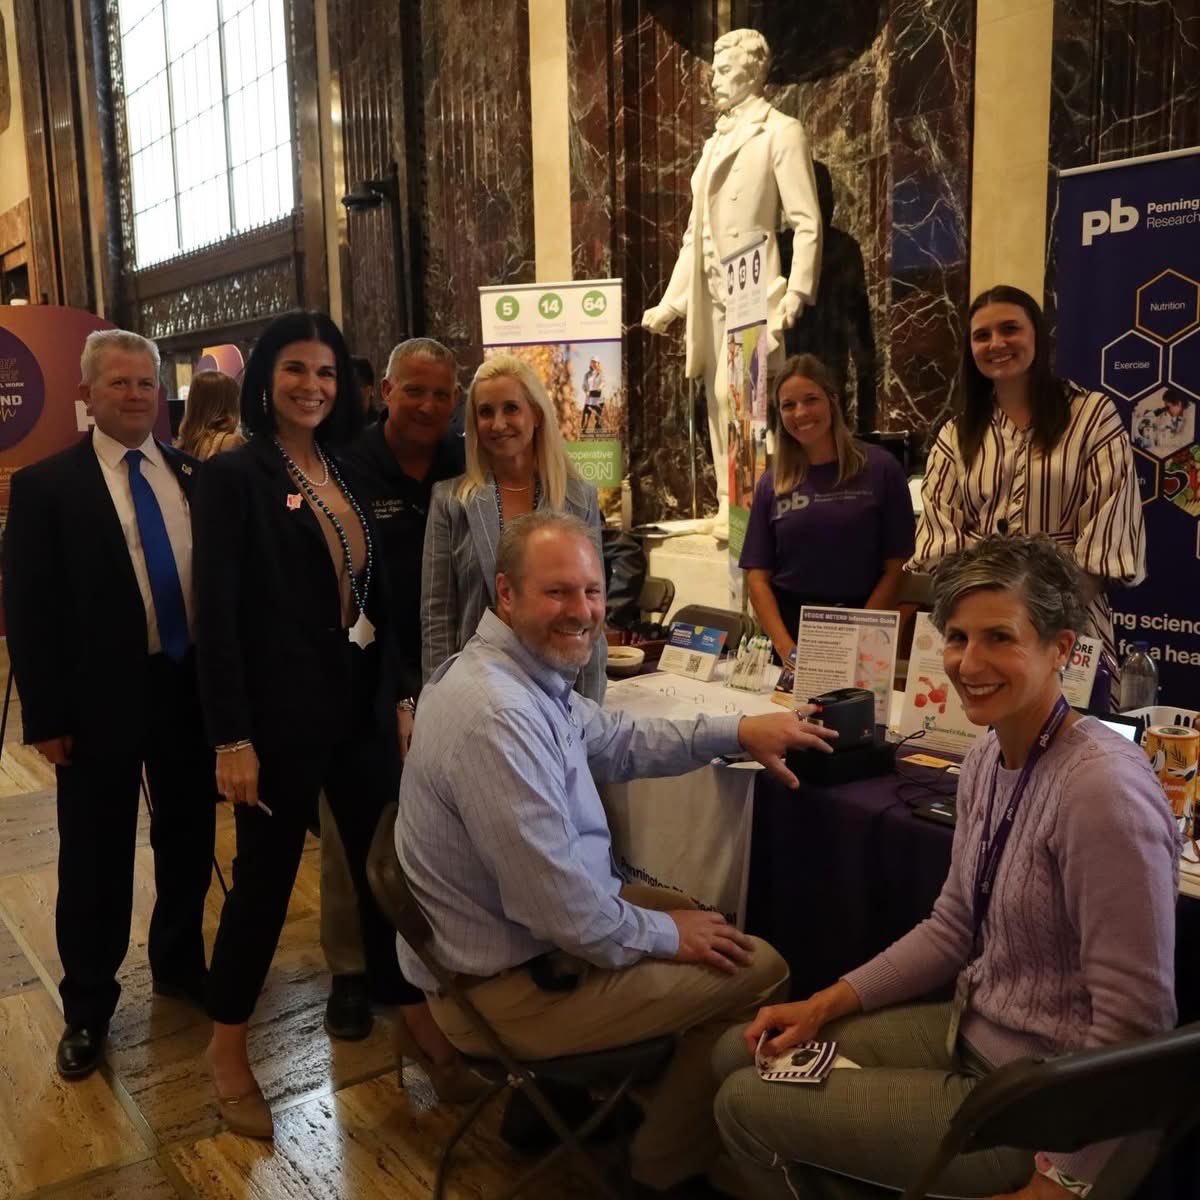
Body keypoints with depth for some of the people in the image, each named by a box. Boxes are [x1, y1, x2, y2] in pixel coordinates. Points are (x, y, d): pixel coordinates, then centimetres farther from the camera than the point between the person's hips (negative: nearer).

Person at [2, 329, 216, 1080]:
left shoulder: (195, 475, 4)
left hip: (191, 686, 3)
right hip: (101, 699, -3)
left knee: (188, 839, 17)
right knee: (96, 858, 10)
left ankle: (180, 965, 39)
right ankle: (88, 1007, 29)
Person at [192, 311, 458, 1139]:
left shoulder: (348, 475, 9)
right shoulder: (233, 477, -9)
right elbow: (217, 616, -14)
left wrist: (398, 697, 10)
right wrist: (232, 737, -17)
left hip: (362, 706, 6)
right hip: (280, 713, -6)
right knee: (265, 876, 7)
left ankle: (418, 1024, 29)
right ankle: (228, 1050, 28)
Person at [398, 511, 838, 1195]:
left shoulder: (529, 673, 1)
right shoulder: (495, 716, -32)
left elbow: (619, 742, 16)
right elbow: (557, 905, -30)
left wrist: (737, 733, 6)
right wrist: (665, 936, -13)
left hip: (510, 934, 10)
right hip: (509, 988, -10)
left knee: (698, 913, 26)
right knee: (759, 967, -1)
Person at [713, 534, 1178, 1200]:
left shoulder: (1103, 788, -28)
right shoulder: (987, 757, 0)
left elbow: (1132, 1019, -25)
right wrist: (824, 1006, 3)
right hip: (971, 1033, 8)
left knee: (746, 1106, -1)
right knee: (738, 1054, 12)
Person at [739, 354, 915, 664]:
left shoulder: (880, 469, -3)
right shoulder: (772, 484, 4)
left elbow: (895, 568, -4)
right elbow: (758, 577, 1)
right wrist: (787, 650, -11)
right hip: (787, 628, 2)